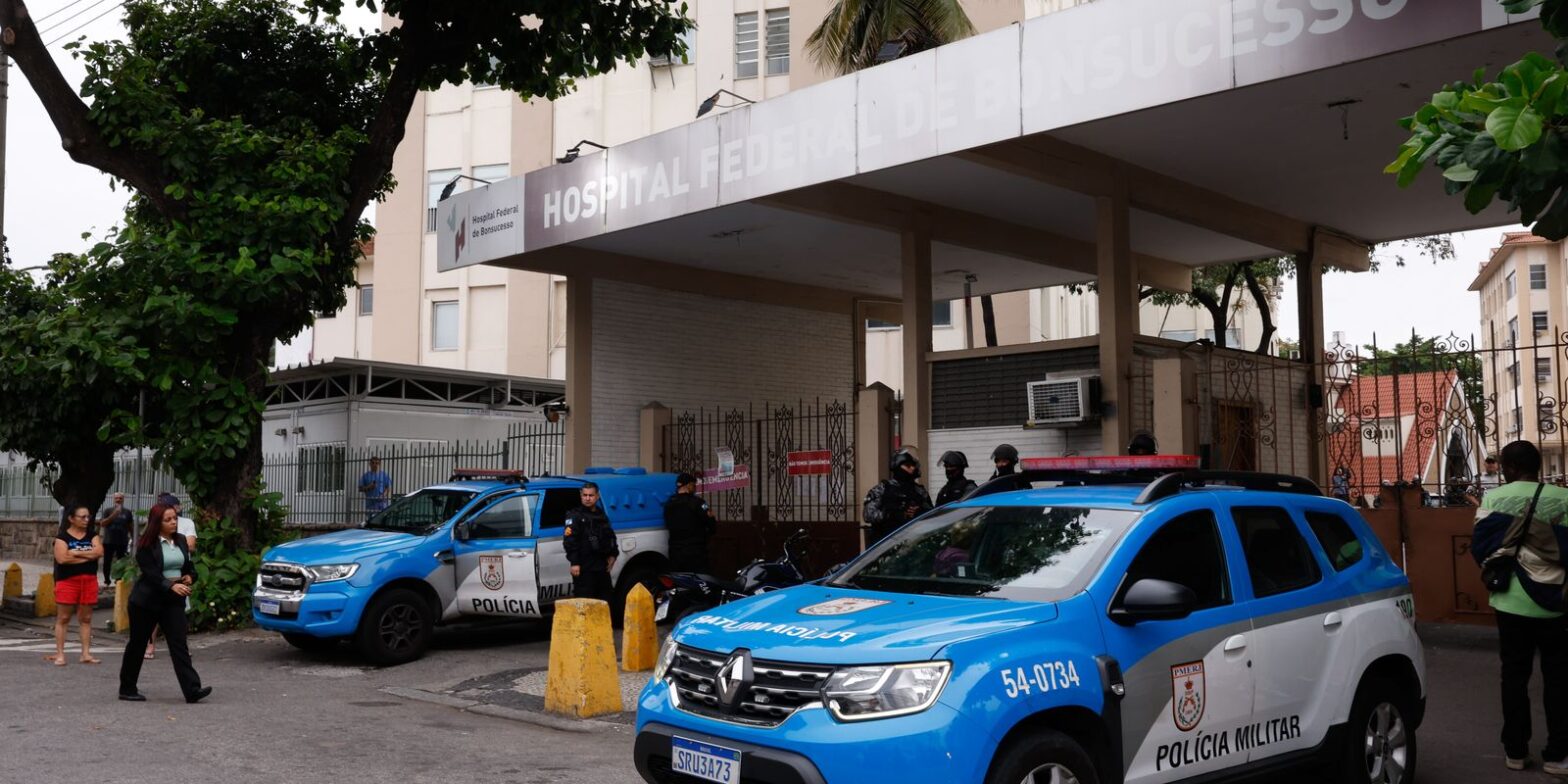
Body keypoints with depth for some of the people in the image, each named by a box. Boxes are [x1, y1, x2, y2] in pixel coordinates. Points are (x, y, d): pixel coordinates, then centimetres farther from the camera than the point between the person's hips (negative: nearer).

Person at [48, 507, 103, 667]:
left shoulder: (92, 535, 11)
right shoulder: (62, 537, -1)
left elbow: (99, 551, -7)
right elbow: (62, 558, -16)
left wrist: (75, 553, -12)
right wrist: (88, 556, -10)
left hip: (89, 580, 4)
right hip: (67, 581, -4)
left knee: (86, 618, 6)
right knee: (63, 618, 0)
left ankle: (86, 654, 9)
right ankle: (59, 654, 4)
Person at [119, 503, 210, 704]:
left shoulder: (181, 541, 8)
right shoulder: (146, 545, -10)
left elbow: (188, 566, 19)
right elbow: (151, 573, -19)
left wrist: (190, 577, -3)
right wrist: (171, 586, -32)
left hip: (173, 601, 4)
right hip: (147, 600, -4)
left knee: (179, 644, -6)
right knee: (137, 644, 9)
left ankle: (192, 690, -14)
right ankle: (127, 689, 23)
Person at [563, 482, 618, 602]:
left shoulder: (601, 516, 18)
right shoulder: (575, 516, -5)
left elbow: (610, 537, 28)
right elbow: (569, 541, -13)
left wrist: (613, 554, 13)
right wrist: (574, 563, -21)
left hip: (602, 567, 7)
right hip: (584, 568, -7)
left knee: (605, 600, 11)